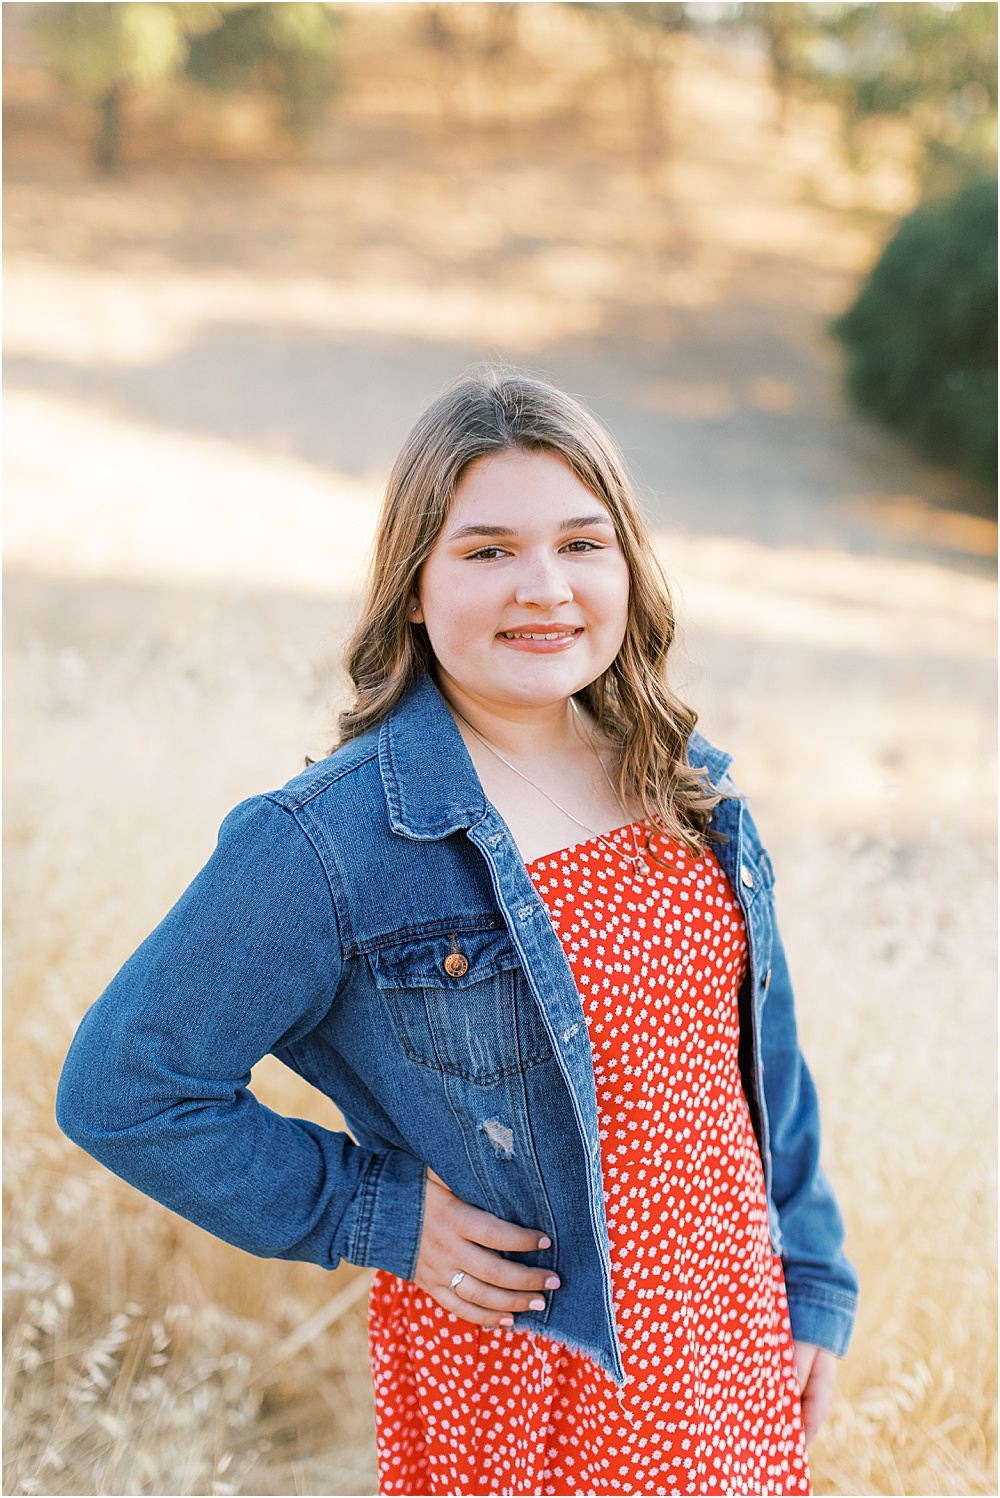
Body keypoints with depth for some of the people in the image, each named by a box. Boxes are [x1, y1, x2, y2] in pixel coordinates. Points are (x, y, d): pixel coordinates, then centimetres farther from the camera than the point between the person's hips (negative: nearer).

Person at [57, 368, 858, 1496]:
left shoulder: (693, 793, -1)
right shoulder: (326, 844, -21)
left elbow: (761, 1049, 9)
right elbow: (121, 1085, -16)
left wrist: (813, 1282, 9)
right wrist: (375, 1216, -15)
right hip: (517, 1389, -5)